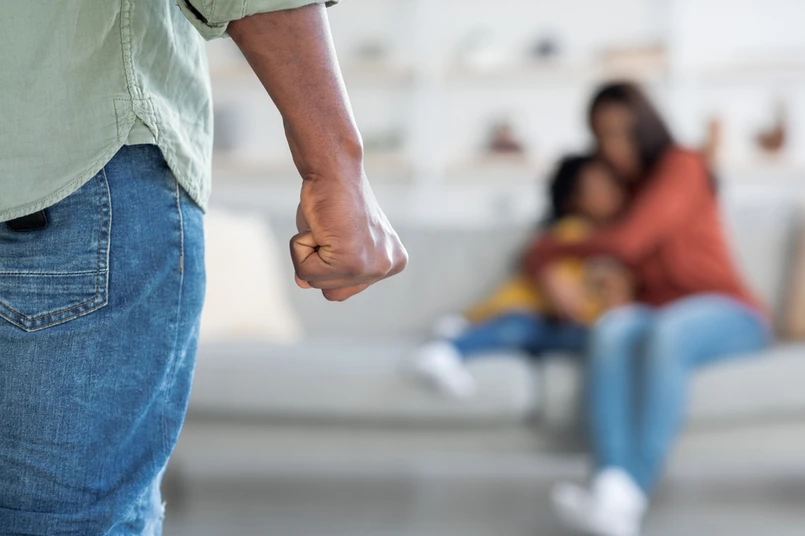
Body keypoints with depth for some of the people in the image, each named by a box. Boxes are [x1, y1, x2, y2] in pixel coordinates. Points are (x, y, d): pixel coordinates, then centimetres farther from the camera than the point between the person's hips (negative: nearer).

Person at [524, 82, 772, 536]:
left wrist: (551, 252, 0)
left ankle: (626, 499, -53)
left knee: (666, 333, -40)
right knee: (613, 332, -32)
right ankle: (612, 487, -53)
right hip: (657, 311, 5)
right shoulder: (623, 187, 22)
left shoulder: (681, 165, -2)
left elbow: (626, 241, -13)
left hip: (727, 313, -5)